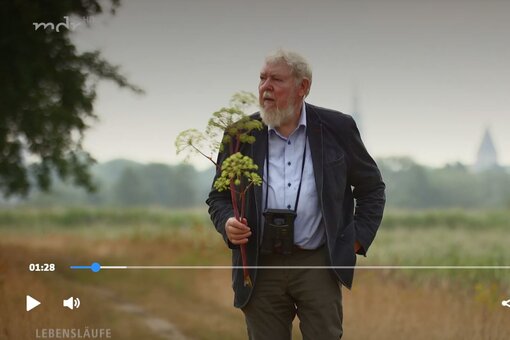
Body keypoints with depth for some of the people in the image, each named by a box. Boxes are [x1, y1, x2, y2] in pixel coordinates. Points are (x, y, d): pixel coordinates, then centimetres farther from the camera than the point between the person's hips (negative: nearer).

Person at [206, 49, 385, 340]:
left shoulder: (336, 128, 3)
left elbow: (372, 187, 13)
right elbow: (218, 196, 13)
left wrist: (357, 240, 3)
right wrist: (227, 224, -9)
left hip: (318, 264, -1)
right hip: (261, 268, 2)